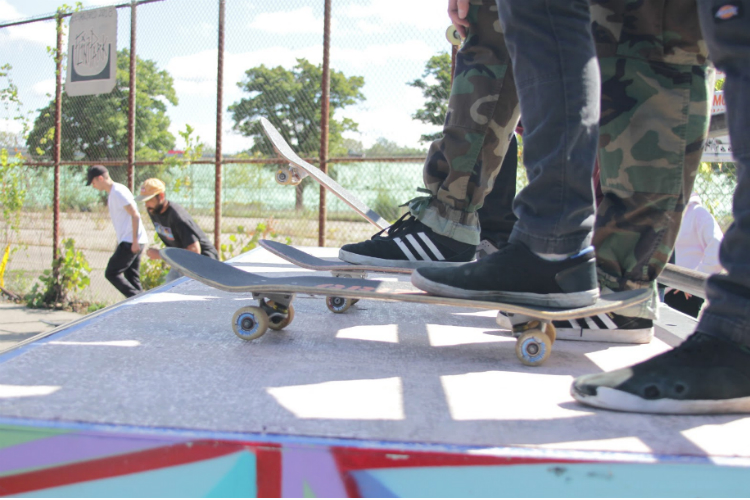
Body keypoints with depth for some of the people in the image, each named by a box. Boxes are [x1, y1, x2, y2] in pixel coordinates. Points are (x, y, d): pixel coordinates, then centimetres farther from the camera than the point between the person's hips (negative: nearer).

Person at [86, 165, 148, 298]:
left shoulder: (118, 192, -12)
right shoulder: (112, 193, 18)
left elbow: (135, 215, -19)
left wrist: (135, 241, -21)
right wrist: (119, 242, 23)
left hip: (130, 241, -10)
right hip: (129, 242, 10)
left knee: (111, 273, -7)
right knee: (131, 277, 10)